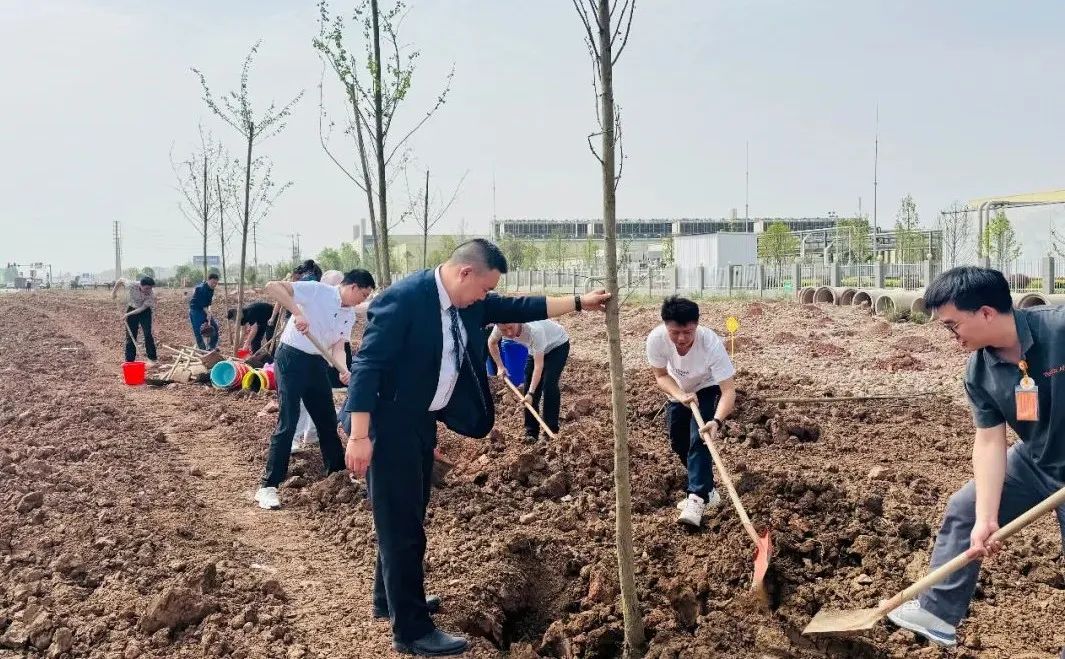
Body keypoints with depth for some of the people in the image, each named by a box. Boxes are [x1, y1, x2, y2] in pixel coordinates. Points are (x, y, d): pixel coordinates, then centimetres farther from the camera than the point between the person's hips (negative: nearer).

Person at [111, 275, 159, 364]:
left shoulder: (151, 293, -28)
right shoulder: (133, 286, -28)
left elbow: (143, 308, -26)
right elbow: (121, 281, -9)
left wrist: (128, 314, -30)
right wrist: (114, 292, -1)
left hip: (144, 311, -1)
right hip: (132, 310, 1)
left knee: (148, 334, -9)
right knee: (130, 336, 2)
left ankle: (152, 356, 2)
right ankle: (129, 359, 8)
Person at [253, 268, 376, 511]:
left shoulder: (349, 316, 7)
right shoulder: (317, 291, -15)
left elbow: (338, 346, 0)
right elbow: (272, 287, -23)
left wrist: (344, 370, -21)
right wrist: (298, 313, -35)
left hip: (317, 363, 8)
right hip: (291, 358, -8)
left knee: (327, 419, 14)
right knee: (288, 422, -11)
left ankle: (338, 471, 32)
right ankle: (268, 486, -4)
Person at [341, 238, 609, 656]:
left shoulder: (468, 303, 2)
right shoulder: (404, 298, -23)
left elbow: (517, 309, 11)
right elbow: (367, 364, -25)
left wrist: (580, 302, 6)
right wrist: (360, 436, -27)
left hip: (421, 421, 9)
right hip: (389, 425, -9)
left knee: (408, 516, 20)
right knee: (402, 524, -2)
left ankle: (390, 599, 39)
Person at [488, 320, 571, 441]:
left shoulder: (534, 330, -43)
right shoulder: (501, 327, -27)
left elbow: (539, 365, -41)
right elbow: (491, 342, -1)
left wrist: (531, 393, -44)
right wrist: (500, 366, -5)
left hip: (558, 345, -6)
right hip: (537, 348, 6)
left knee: (549, 386, -20)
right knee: (529, 385, -1)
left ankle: (551, 431, -11)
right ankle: (531, 432, 8)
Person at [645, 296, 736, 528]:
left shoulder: (711, 343, -40)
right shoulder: (656, 339, -33)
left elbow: (728, 390, -40)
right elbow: (661, 376, -15)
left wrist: (717, 420, -57)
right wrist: (680, 396, -34)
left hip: (708, 389, -4)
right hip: (678, 391, 4)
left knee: (700, 439, -22)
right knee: (679, 443, 7)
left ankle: (697, 498, -17)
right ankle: (706, 491, 24)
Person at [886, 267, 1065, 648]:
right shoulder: (979, 373, -11)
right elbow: (989, 441, -12)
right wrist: (986, 518, -19)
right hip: (1034, 461, 6)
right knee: (962, 511, 8)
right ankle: (938, 612, 19)